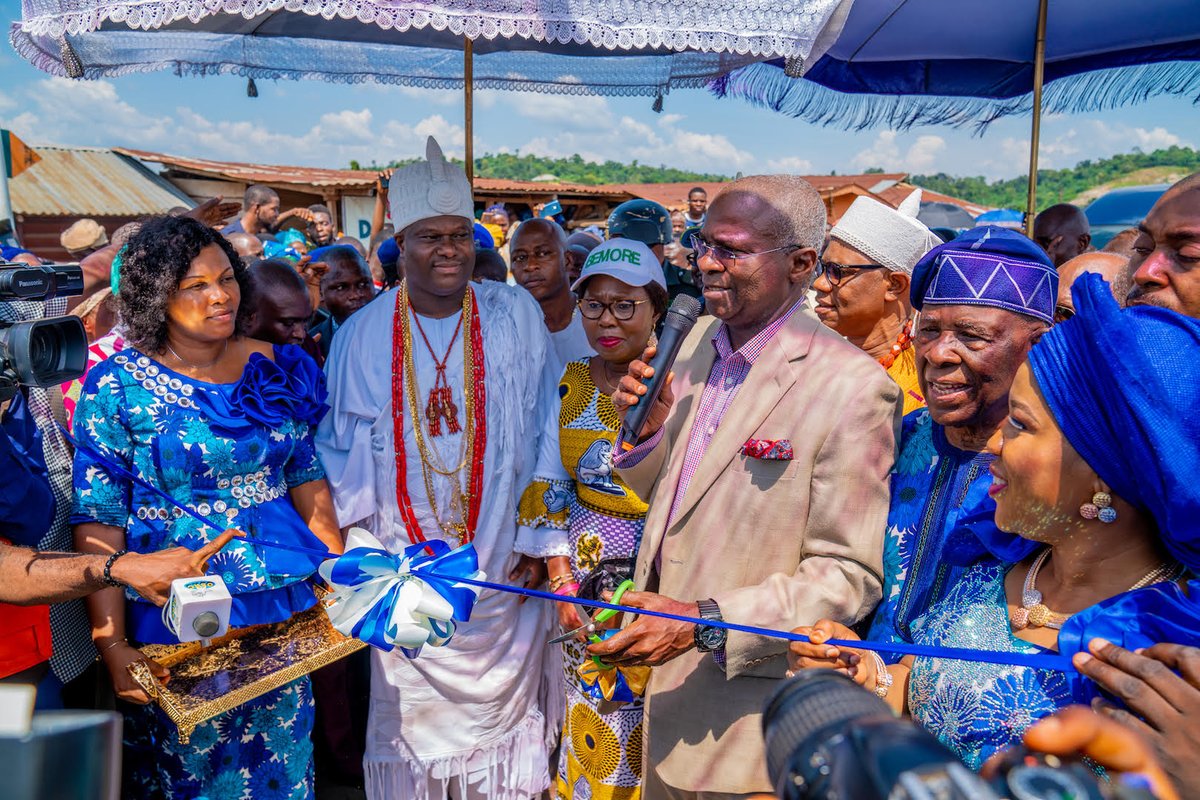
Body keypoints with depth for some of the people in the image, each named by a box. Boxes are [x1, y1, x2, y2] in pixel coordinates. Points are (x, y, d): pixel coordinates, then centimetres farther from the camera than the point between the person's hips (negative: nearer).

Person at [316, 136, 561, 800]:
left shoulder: (515, 316, -3)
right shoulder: (363, 335, -1)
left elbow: (546, 428, -1)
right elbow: (342, 448, 4)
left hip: (504, 564, 0)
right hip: (406, 566, 1)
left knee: (502, 699, 12)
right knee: (413, 712, 11)